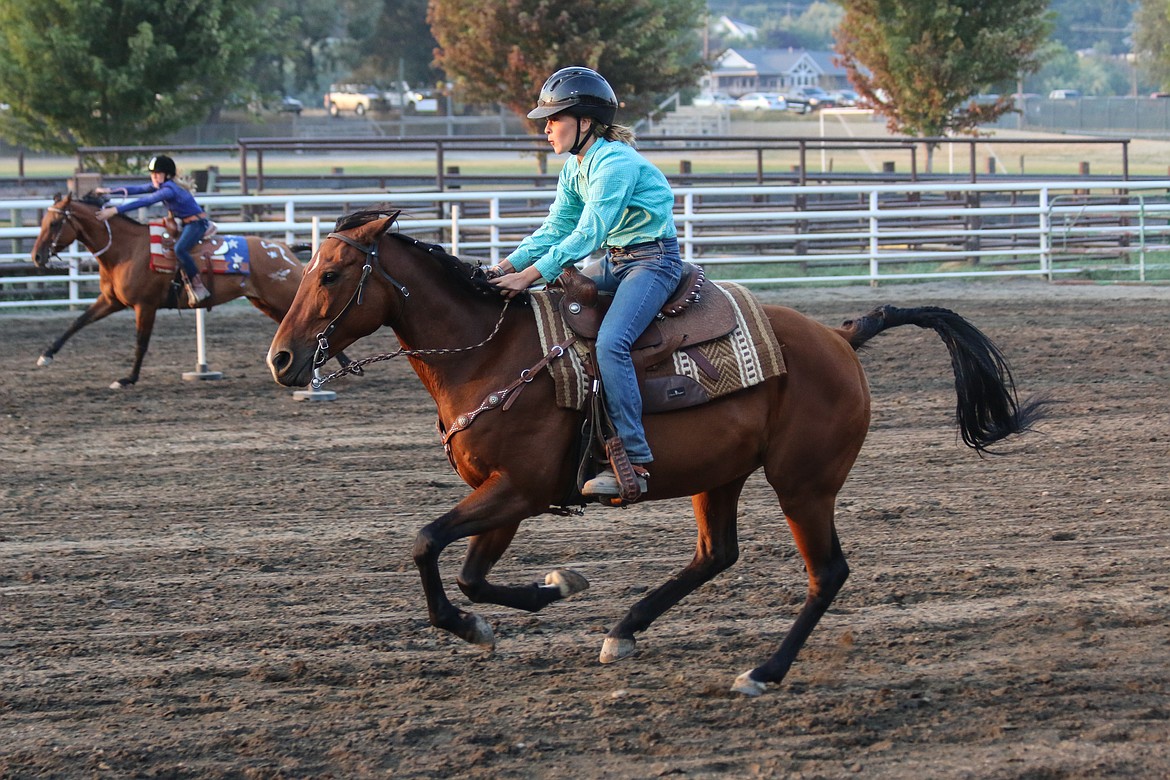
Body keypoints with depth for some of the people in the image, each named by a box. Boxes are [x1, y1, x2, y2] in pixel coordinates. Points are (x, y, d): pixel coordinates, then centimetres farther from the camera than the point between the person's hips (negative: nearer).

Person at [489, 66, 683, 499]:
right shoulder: (575, 168, 10)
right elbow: (556, 230, 12)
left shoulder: (615, 163, -20)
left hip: (653, 262, -11)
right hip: (616, 263, 11)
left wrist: (530, 276, -27)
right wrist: (508, 266, -1)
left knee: (610, 342, -29)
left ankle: (634, 461, -31)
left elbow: (586, 235, -25)